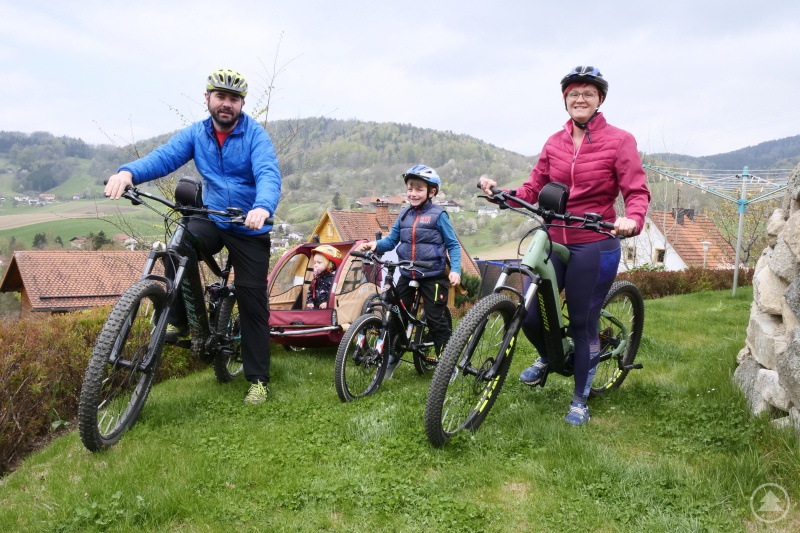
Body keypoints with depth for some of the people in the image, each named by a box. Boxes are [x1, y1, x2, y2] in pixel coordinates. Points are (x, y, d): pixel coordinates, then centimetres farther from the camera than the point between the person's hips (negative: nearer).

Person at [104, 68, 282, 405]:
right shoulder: (196, 133, 0)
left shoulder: (255, 135, -12)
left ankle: (258, 379, 11)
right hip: (212, 218, 3)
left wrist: (262, 207, -51)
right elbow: (165, 156, -15)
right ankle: (180, 319, -4)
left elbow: (268, 175, -28)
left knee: (252, 302, 0)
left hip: (250, 228, -3)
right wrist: (128, 172, -36)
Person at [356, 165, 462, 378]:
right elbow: (391, 240, 10)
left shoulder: (438, 215, -7)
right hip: (407, 275, 5)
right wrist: (375, 244, -11)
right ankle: (393, 356, 24)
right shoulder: (404, 215, 8)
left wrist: (455, 270, -17)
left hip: (433, 276, -5)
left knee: (435, 319, -2)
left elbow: (453, 245, -4)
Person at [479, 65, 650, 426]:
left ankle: (580, 400, 25)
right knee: (529, 316, 0)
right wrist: (499, 192, -13)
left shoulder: (619, 141, -5)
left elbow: (637, 192, -10)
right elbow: (532, 190, 4)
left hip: (595, 247, -4)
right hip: (554, 242, 4)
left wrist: (631, 220, -30)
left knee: (583, 323, 4)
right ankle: (547, 357, 37)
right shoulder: (554, 143, 8)